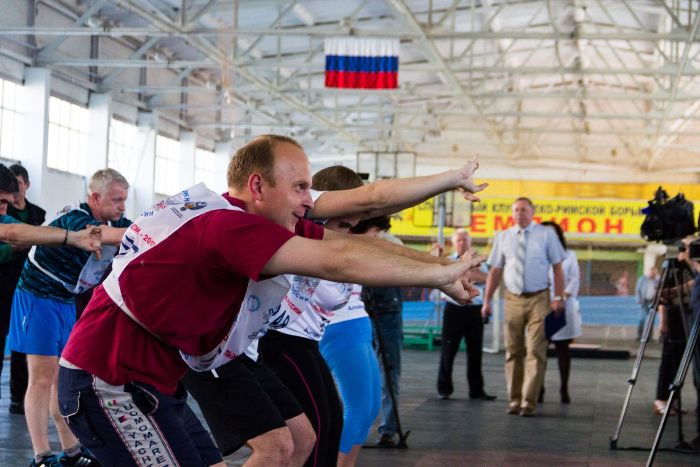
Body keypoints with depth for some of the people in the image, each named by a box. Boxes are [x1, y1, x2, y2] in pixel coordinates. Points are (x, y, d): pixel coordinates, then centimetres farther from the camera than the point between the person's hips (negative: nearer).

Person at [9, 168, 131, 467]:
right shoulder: (73, 217, -24)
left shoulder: (115, 221, 0)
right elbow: (98, 235, -43)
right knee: (43, 377, -8)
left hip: (66, 301, 8)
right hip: (38, 296, -8)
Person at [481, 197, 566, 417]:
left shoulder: (546, 235, 1)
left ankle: (529, 402, -2)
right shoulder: (503, 237, 7)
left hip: (539, 299, -2)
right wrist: (487, 300, 3)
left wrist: (558, 297, -9)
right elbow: (495, 271, 8)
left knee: (535, 351, -5)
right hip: (513, 299, 2)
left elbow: (558, 268, 0)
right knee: (513, 352, 7)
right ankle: (514, 400, 15)